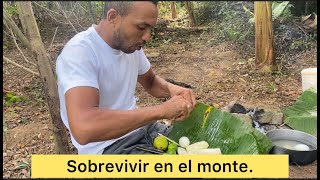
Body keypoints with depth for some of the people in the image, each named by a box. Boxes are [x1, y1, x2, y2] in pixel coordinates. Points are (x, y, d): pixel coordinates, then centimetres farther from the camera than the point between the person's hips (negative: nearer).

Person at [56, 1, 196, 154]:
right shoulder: (78, 52, -24)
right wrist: (161, 110, -33)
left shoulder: (130, 44, -1)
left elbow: (151, 82, 15)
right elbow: (83, 128, -38)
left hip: (137, 129, 7)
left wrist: (170, 89, -9)